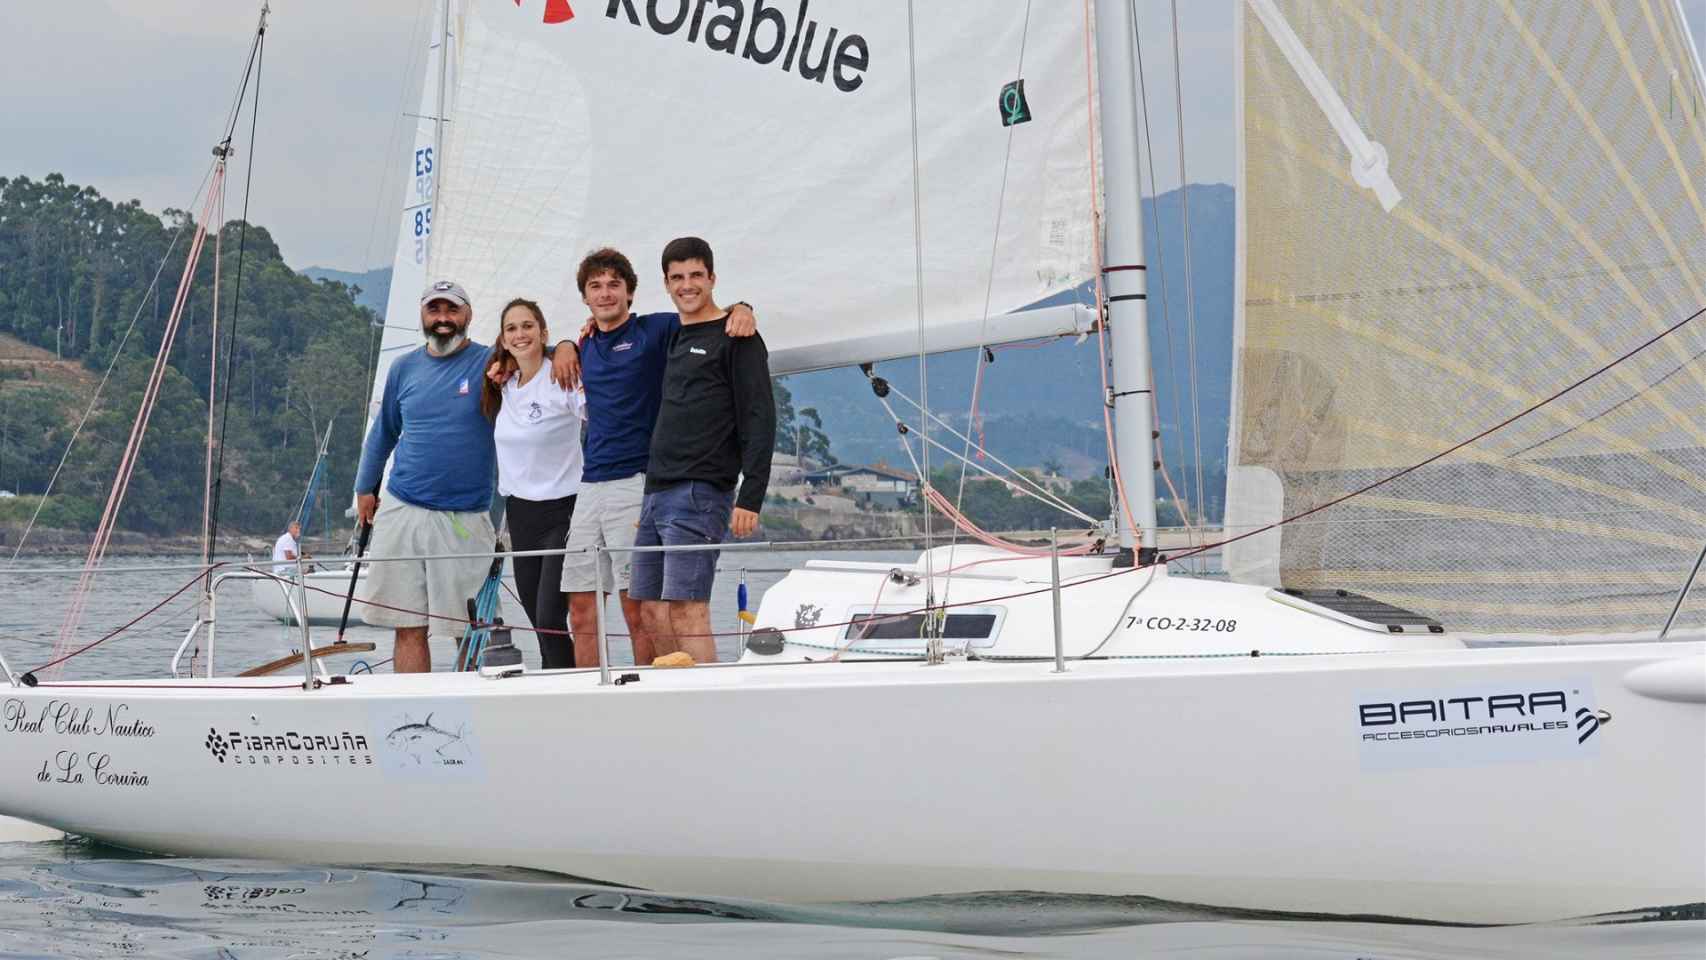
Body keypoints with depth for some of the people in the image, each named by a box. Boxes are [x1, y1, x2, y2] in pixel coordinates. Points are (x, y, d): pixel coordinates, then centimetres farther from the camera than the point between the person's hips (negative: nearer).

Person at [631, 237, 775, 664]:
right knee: (652, 611, 5)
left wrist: (750, 498, -17)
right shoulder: (673, 339, 20)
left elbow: (759, 420, -8)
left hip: (700, 495, -8)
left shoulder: (736, 338, -2)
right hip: (657, 493, 8)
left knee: (685, 608, -14)